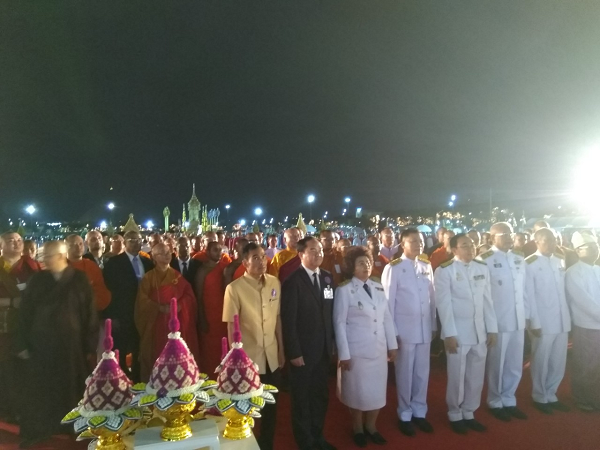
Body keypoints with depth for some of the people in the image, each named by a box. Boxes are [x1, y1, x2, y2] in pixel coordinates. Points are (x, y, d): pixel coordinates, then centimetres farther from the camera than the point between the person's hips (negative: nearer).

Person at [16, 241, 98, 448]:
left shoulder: (79, 280, -3)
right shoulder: (37, 280, 3)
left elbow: (90, 315, -4)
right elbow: (25, 313, 5)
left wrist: (90, 348, -5)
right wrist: (23, 344, 1)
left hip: (71, 345, -2)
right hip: (41, 344, 2)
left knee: (71, 390, 8)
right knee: (40, 392, 8)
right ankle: (37, 432, 25)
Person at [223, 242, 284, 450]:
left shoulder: (274, 283, -1)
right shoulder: (234, 288, -14)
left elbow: (277, 317, 5)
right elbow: (231, 325, -9)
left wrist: (281, 349, 8)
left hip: (272, 357, 4)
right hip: (248, 358, -4)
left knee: (271, 405, 18)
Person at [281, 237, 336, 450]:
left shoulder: (327, 277, 4)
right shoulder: (293, 281, -14)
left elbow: (330, 312, 7)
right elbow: (288, 320, -15)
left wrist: (331, 342, 4)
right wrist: (294, 352, -16)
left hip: (323, 348, 6)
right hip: (303, 350, -5)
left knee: (321, 394, 18)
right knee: (302, 398, 13)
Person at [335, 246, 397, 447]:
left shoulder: (378, 287, 5)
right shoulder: (344, 290, -10)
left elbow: (387, 318, 8)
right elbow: (339, 323, -10)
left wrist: (392, 344, 7)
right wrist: (344, 354, -11)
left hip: (379, 349, 5)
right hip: (356, 350, -4)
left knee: (378, 390, 13)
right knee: (358, 391, 10)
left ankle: (371, 427, 35)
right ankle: (358, 429, 33)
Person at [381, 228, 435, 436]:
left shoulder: (427, 266, 4)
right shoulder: (393, 268, -9)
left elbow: (432, 296, 8)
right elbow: (388, 301, -7)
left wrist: (433, 324, 9)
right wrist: (392, 331, -7)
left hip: (425, 328, 4)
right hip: (404, 329, -4)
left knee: (422, 372, 13)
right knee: (405, 373, 9)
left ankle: (419, 412, 30)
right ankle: (405, 415, 26)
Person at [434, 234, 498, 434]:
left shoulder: (482, 268, 6)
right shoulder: (444, 271, -10)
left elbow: (487, 300, 8)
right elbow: (444, 304, -12)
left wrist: (492, 328, 5)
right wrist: (449, 334, -15)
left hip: (480, 331, 5)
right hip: (457, 332, -5)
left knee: (476, 376, 13)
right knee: (457, 377, 7)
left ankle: (469, 413, 30)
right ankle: (455, 415, 25)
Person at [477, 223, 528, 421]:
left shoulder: (519, 259, 10)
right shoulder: (484, 260, -10)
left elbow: (524, 289, 13)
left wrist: (526, 315, 10)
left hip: (518, 321, 6)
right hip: (497, 322, -6)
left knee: (515, 366, 14)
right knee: (497, 366, 8)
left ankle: (509, 401, 32)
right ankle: (495, 403, 26)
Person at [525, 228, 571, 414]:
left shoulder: (560, 261, 10)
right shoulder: (530, 264, -8)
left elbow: (563, 290, 11)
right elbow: (529, 296, -9)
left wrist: (568, 316, 7)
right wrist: (534, 322, -11)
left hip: (562, 320, 5)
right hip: (543, 322, -5)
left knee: (559, 362, 12)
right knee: (541, 362, 7)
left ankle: (551, 395, 29)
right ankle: (540, 397, 24)